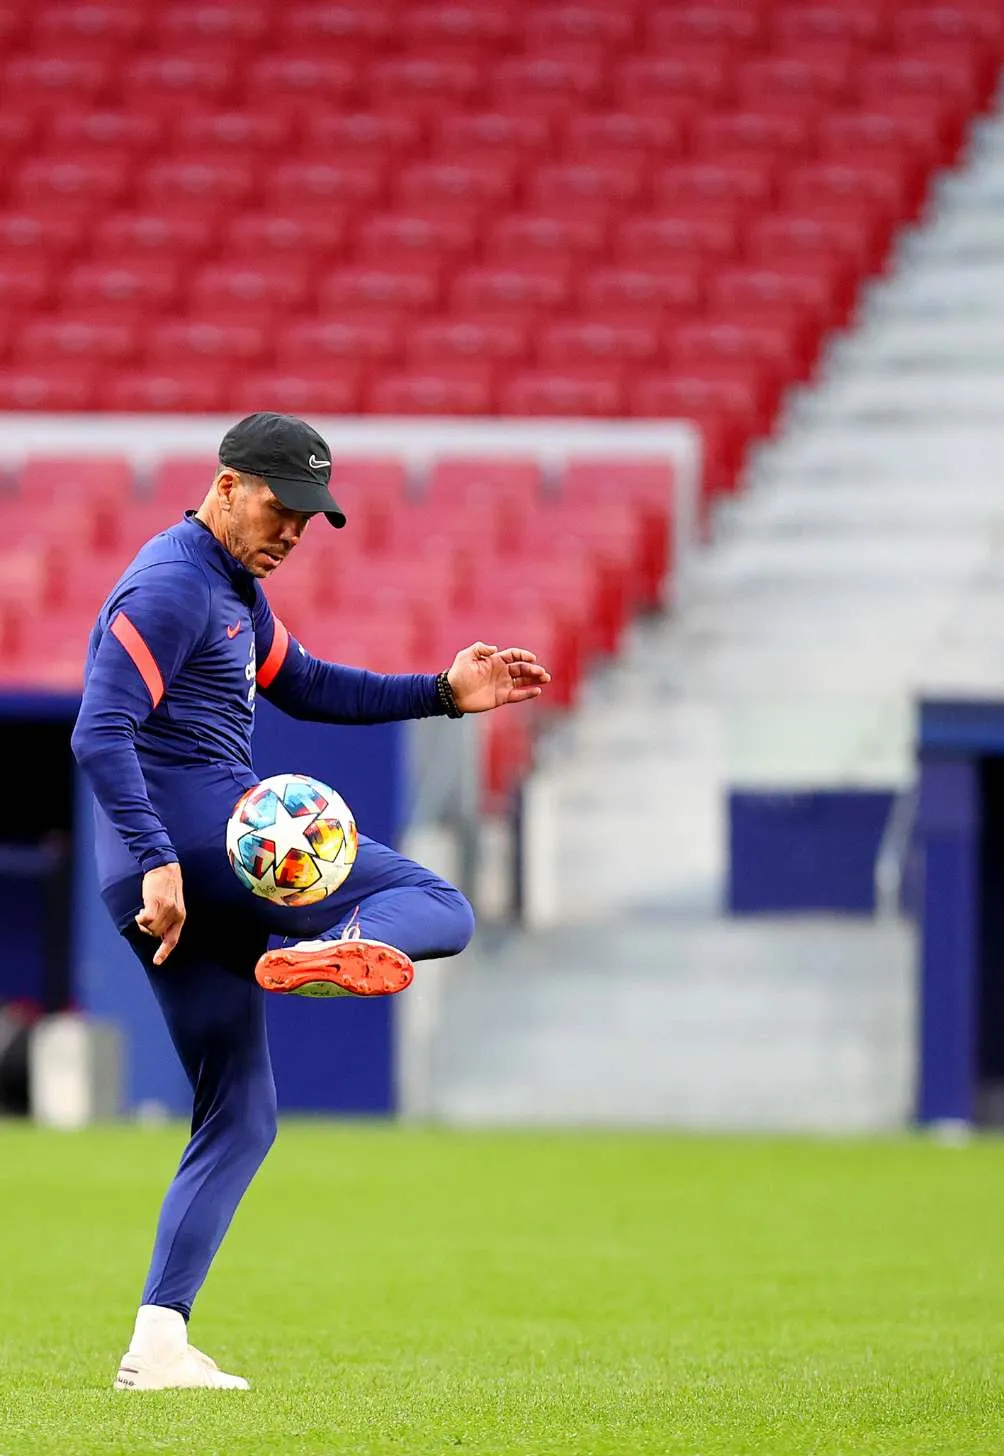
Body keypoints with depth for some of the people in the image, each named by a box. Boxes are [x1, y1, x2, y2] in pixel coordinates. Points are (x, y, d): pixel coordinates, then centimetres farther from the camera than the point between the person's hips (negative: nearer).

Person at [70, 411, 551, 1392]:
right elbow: (100, 735, -20)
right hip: (199, 824, -10)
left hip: (160, 873, 10)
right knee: (439, 908, -10)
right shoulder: (169, 588, -10)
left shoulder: (235, 587, 23)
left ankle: (158, 1344, 5)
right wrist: (158, 860, -30)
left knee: (238, 1116, 12)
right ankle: (333, 949, -44)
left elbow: (304, 686, 35)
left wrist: (442, 694, 24)